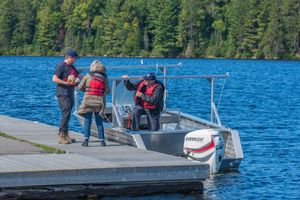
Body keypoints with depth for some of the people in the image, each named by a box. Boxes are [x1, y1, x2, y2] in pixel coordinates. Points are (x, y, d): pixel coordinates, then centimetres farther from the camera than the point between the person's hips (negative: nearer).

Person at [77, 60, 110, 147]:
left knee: (87, 121, 2)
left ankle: (86, 140, -9)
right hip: (99, 102, 1)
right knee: (99, 122, 11)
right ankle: (102, 140, 8)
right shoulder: (104, 78, 2)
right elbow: (108, 91, 3)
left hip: (88, 100, -1)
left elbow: (80, 87, 4)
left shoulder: (88, 76, 0)